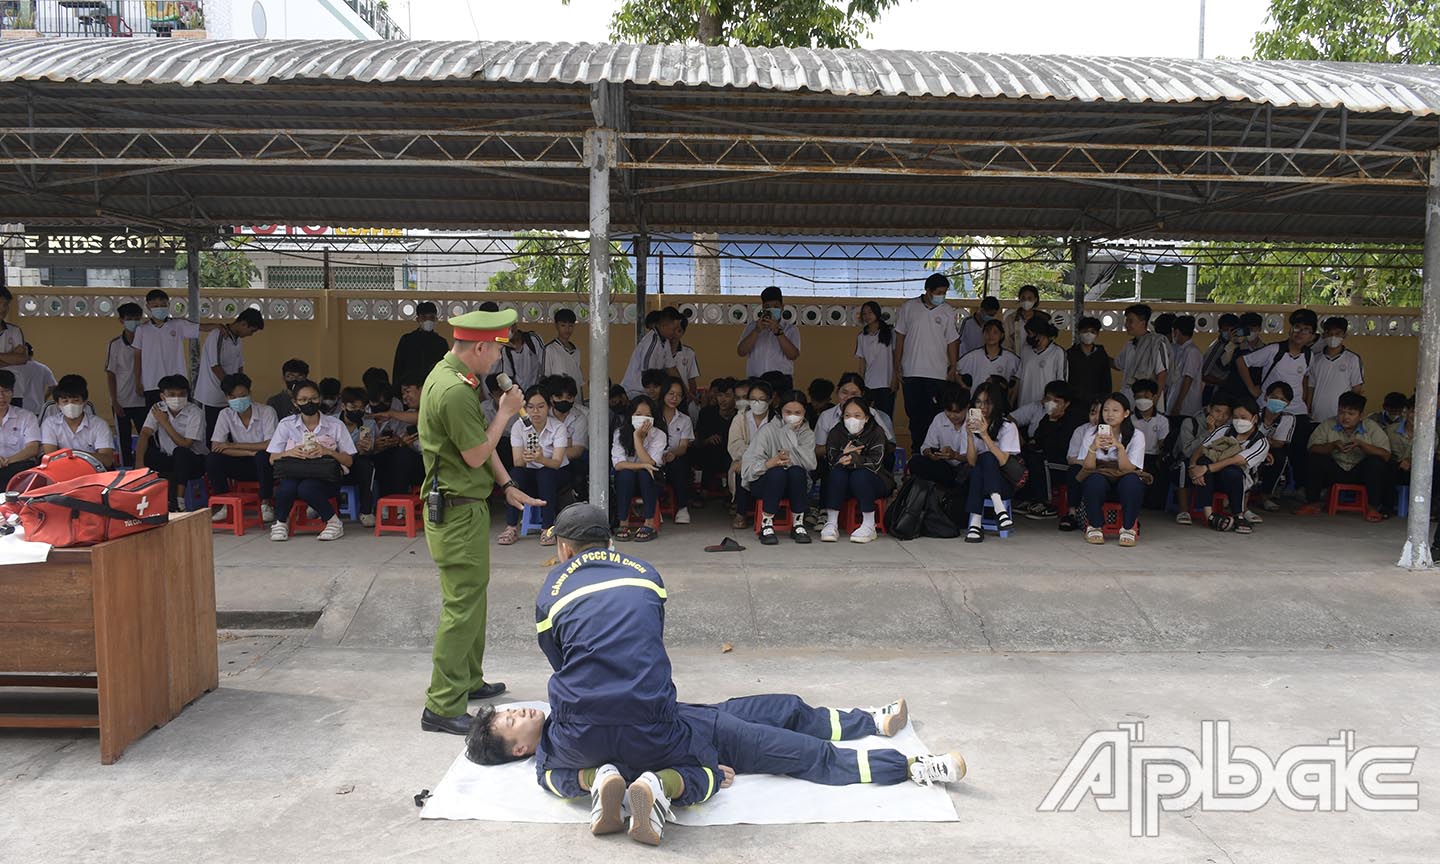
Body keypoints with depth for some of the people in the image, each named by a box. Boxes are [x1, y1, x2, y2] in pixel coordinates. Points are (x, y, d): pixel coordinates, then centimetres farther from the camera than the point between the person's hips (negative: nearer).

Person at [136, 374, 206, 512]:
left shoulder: (195, 413, -18)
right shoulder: (158, 409, -4)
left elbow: (185, 445, -23)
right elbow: (145, 433, -15)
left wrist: (165, 423, -21)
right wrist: (139, 463, -29)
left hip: (193, 461, -5)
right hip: (167, 459, 5)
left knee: (180, 452, -35)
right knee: (142, 451, -18)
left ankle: (178, 502, -30)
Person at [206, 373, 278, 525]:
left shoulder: (266, 412, -13)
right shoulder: (225, 415, -4)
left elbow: (270, 445, -22)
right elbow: (215, 447, -14)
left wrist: (233, 445, -19)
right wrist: (250, 452, -24)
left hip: (265, 465, -3)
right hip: (243, 465, 3)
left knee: (262, 456, -36)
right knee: (212, 460, -21)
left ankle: (266, 503, -18)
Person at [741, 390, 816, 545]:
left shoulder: (807, 434, 2)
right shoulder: (767, 430, -7)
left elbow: (810, 464, -18)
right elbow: (748, 465, -18)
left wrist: (791, 434, -21)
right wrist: (770, 463, -38)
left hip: (796, 486, 3)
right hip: (764, 483, -2)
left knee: (797, 471, -30)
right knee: (777, 471, -34)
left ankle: (798, 524, -18)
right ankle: (766, 524, -24)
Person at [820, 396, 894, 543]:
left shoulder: (876, 432, -9)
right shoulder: (835, 432, -2)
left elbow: (876, 462, -23)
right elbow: (830, 462, -13)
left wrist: (853, 460, -38)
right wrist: (844, 455, -33)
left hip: (872, 482, -2)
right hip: (842, 486, 2)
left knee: (860, 475, -32)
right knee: (837, 473, -28)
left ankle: (869, 525, -27)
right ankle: (831, 524, -28)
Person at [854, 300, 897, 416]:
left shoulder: (890, 332, 1)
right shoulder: (862, 337, 10)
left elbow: (895, 357, 1)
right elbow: (862, 361, 11)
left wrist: (895, 379, -6)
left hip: (887, 384, -3)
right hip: (869, 385, 3)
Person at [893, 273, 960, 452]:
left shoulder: (947, 311, 4)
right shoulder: (908, 307, 2)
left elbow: (952, 341, 8)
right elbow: (900, 337, 6)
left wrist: (953, 368, 3)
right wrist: (897, 367, 3)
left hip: (937, 373, 0)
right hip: (911, 372, 0)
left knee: (934, 414, -2)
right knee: (914, 414, 5)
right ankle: (917, 451, 13)